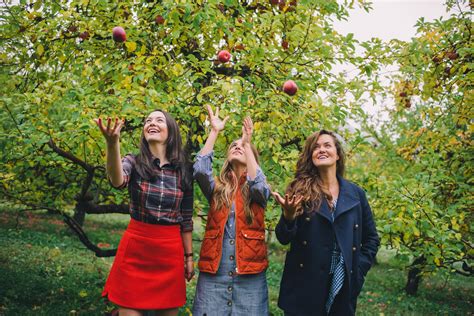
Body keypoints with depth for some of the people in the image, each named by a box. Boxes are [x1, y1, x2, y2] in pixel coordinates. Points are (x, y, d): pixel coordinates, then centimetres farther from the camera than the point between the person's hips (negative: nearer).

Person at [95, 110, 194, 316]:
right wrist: (112, 143, -45)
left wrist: (189, 256, 11)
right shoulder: (134, 163, -3)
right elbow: (117, 181, -28)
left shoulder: (183, 171, 3)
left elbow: (186, 219, 10)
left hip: (170, 251, 2)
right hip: (135, 248, -1)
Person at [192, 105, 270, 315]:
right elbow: (199, 170, -8)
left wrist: (248, 143, -17)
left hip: (249, 277, -1)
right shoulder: (217, 188, 11)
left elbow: (257, 185, -16)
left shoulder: (260, 190, 7)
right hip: (213, 275, 1)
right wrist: (214, 131, -7)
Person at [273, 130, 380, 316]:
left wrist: (359, 270, 1)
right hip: (304, 287, -2)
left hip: (343, 287, 2)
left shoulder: (356, 193, 4)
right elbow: (284, 239, -4)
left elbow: (371, 239, 12)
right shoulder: (300, 189, -3)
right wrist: (288, 216, -24)